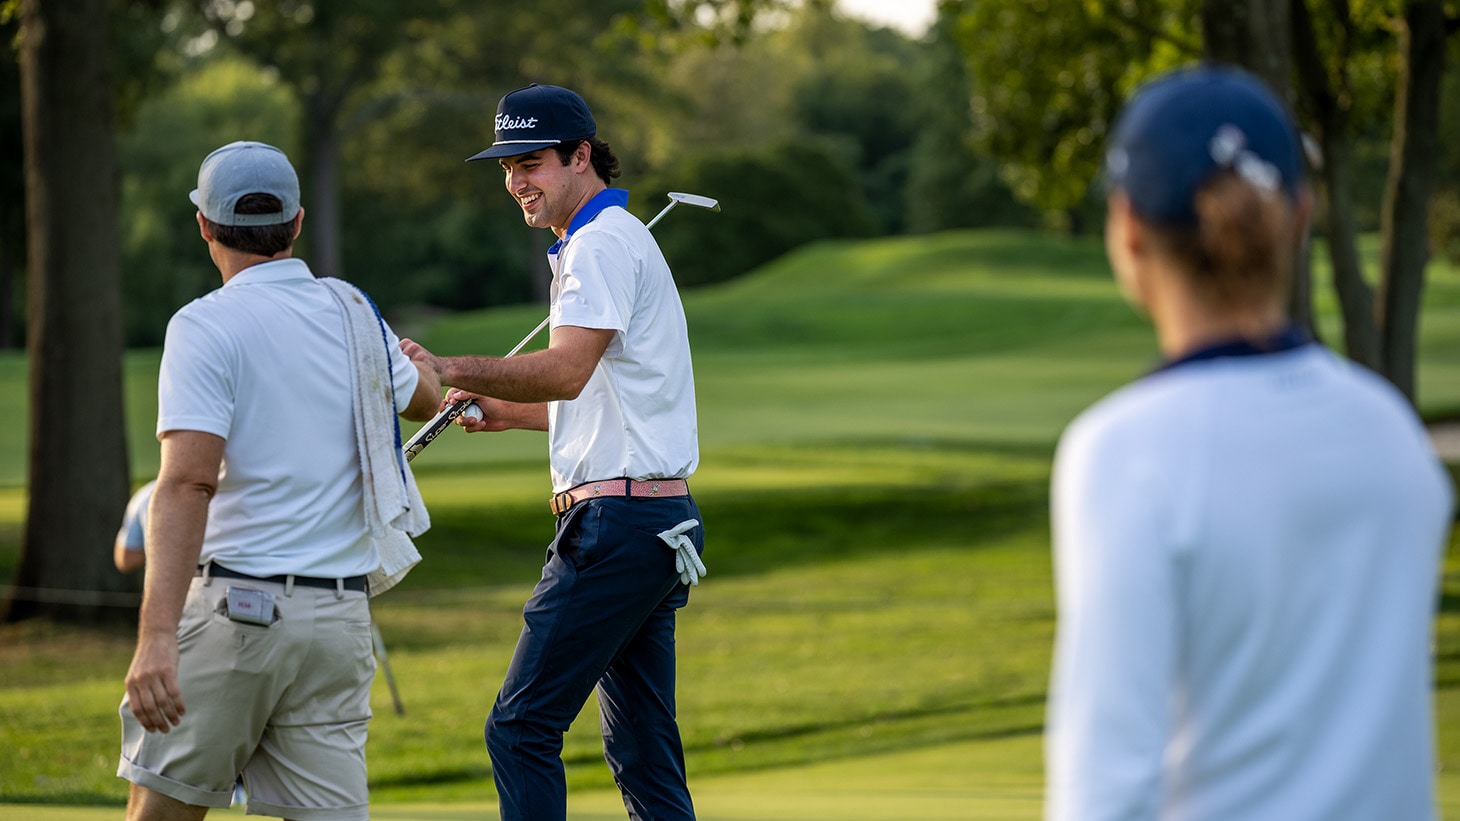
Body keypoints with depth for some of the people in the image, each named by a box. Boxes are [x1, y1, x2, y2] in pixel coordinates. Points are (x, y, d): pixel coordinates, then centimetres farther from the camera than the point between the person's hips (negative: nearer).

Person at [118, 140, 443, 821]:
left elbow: (188, 481, -21)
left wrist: (157, 635, -29)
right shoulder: (353, 313, 10)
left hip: (235, 608, -5)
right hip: (342, 613, 5)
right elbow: (424, 398, 33)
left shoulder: (208, 325, -8)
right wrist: (415, 359, 59)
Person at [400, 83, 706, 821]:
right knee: (642, 748, 10)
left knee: (521, 729, -11)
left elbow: (568, 370, -26)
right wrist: (510, 413, 22)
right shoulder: (600, 244, 23)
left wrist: (448, 370, -32)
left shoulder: (603, 243, -10)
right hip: (655, 520, 11)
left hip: (617, 518, -11)